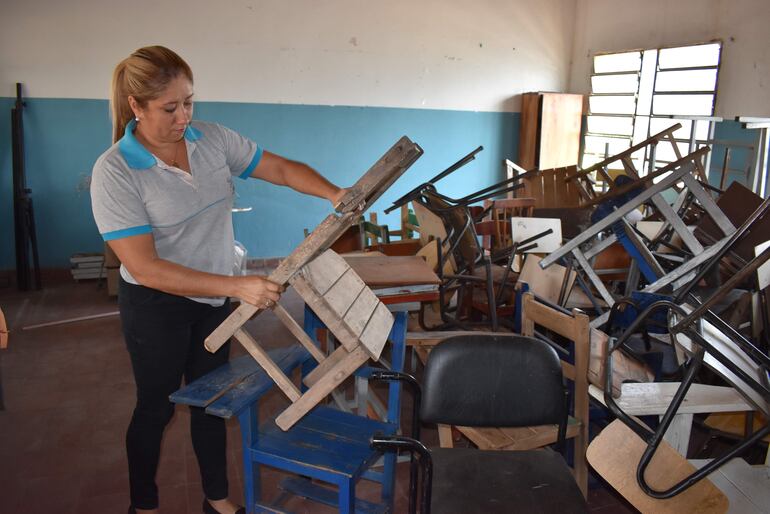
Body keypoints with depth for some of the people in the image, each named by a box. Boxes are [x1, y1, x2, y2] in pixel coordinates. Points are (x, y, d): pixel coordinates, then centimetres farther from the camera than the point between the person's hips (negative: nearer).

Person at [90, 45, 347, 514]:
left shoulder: (212, 139, -8)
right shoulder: (114, 171, -23)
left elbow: (280, 168, -2)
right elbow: (145, 268, -28)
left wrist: (333, 193, -21)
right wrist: (238, 286, -33)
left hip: (215, 299, 5)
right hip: (157, 305, -4)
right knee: (157, 406, 14)